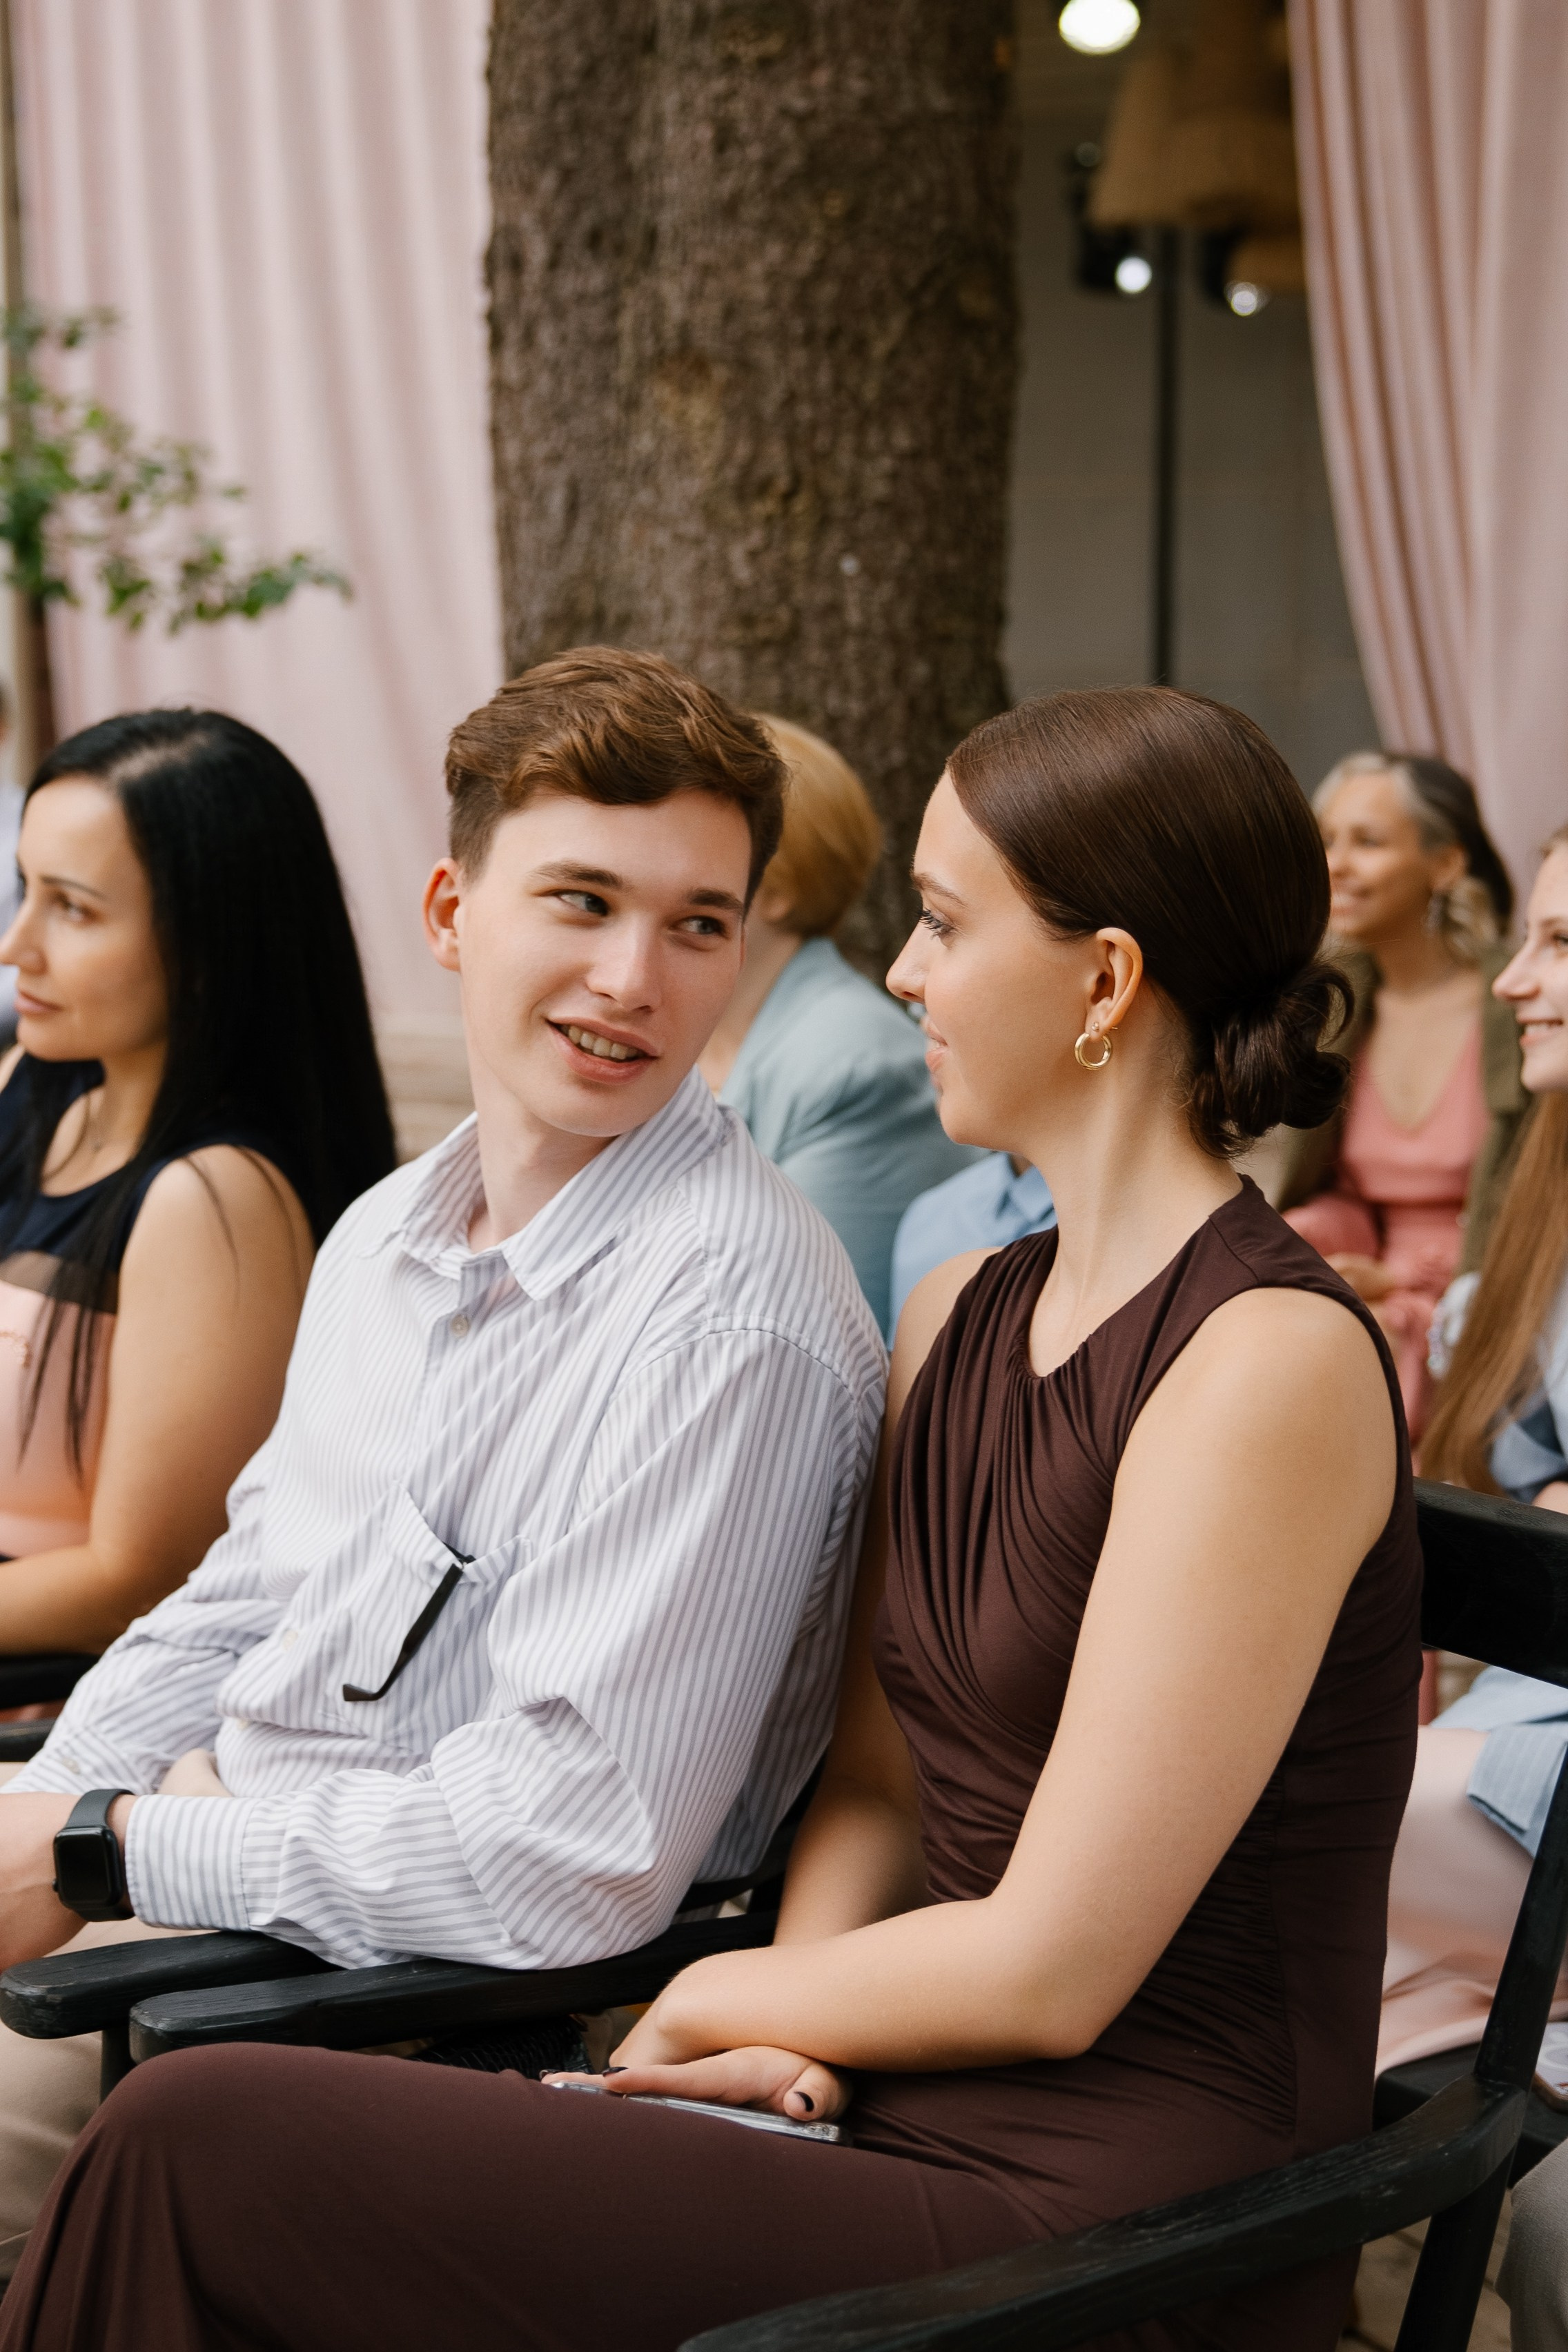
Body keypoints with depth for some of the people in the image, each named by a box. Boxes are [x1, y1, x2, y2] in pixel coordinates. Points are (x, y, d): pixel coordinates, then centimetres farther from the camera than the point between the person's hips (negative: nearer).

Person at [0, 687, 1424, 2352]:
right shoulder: (953, 1322, 12)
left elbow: (1051, 1967, -16)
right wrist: (786, 2044, -5)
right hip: (914, 2122, 8)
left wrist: (715, 1998, -2)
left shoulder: (1275, 1360, -16)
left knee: (200, 2153, -16)